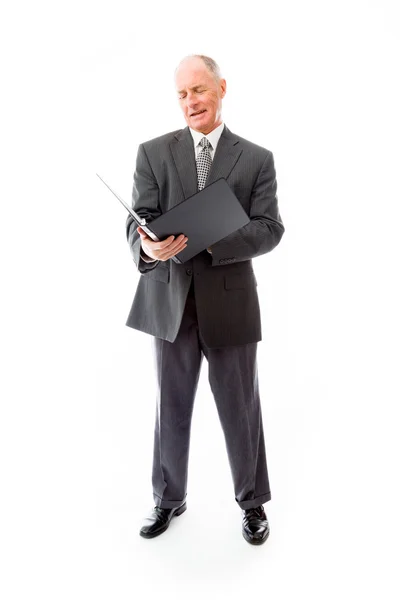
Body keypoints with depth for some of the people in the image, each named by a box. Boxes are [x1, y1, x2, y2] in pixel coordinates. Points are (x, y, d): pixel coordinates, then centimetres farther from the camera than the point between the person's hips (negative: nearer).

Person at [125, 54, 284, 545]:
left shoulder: (257, 159, 3)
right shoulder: (153, 153, 4)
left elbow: (269, 229, -6)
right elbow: (138, 220, -4)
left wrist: (212, 241, -23)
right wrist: (148, 248, -28)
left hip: (231, 302, -1)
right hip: (170, 300, 1)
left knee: (241, 408, 11)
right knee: (171, 407, 14)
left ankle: (252, 501, 33)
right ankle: (168, 499, 36)